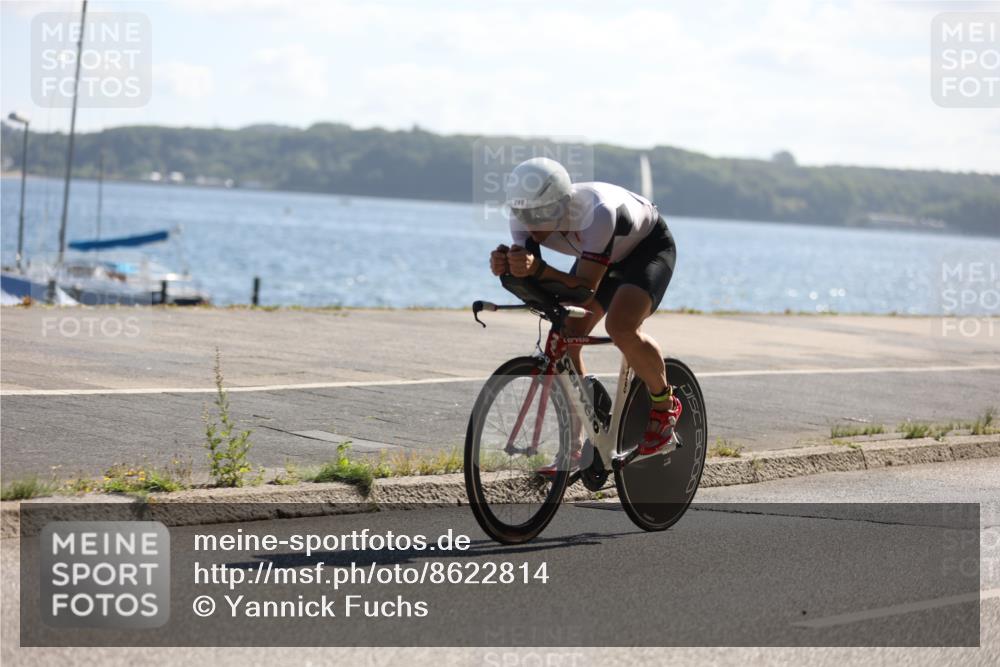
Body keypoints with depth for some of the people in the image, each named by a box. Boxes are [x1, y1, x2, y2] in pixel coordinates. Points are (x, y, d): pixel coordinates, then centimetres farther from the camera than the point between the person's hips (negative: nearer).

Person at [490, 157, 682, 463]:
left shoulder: (597, 213, -43)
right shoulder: (526, 216, -25)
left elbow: (586, 289, -44)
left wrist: (539, 269, -60)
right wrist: (506, 267, -50)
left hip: (649, 246, -6)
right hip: (602, 254, 7)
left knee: (620, 327, -30)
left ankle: (665, 405, -4)